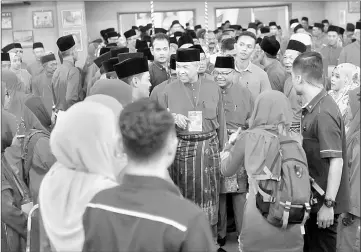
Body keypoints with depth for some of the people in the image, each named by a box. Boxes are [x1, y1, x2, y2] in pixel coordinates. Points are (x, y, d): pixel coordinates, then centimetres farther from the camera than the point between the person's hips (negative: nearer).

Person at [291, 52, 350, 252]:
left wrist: (329, 204, -23)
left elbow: (336, 162, -23)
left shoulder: (324, 113, -21)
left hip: (324, 203, -9)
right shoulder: (312, 108, 7)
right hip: (312, 198, 9)